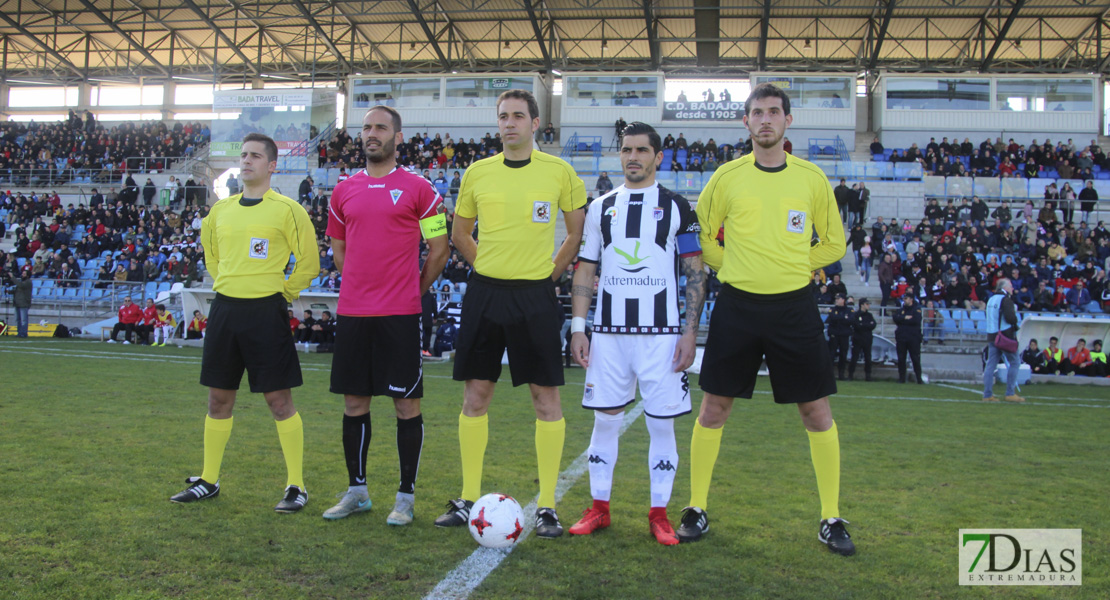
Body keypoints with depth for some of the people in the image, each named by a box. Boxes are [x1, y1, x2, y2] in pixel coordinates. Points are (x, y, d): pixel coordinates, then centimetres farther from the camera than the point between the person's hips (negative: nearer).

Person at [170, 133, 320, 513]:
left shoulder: (287, 210, -5)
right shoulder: (221, 210, 12)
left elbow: (308, 262, -2)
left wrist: (283, 293, 0)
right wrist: (225, 284, 17)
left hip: (265, 311, -5)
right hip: (224, 308, 6)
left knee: (278, 399, -4)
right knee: (219, 398, 11)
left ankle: (296, 486, 5)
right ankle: (208, 481, 24)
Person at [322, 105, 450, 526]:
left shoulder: (417, 188, -1)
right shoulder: (344, 191, 12)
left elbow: (439, 249, 2)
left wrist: (413, 291, 5)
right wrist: (361, 286, 14)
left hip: (400, 316, -4)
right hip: (352, 313, 5)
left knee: (406, 404, 0)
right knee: (354, 403, 10)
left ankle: (406, 497, 11)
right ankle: (357, 491, 23)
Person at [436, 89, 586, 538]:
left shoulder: (560, 172, -1)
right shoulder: (477, 173, 6)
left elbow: (578, 232, 9)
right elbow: (460, 235, 17)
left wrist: (550, 272, 2)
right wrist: (488, 268, 8)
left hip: (535, 296, -2)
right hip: (484, 293, 3)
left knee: (545, 397, -1)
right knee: (475, 394, 5)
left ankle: (547, 506, 9)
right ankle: (468, 499, 18)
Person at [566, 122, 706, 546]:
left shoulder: (677, 207, 4)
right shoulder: (600, 207, 11)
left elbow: (695, 272, 2)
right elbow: (585, 271, 11)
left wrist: (690, 331, -7)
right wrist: (577, 328, 3)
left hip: (661, 333, -2)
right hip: (609, 332, 2)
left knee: (662, 423, 2)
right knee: (605, 420, 6)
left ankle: (659, 514, 14)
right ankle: (599, 509, 18)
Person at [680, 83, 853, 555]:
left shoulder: (812, 178, 4)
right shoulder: (728, 176, 2)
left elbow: (833, 243, 12)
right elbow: (700, 238, 11)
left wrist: (793, 265, 2)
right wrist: (736, 265, 3)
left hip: (794, 307, 0)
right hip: (737, 305, 0)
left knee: (817, 412, 2)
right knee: (713, 409, 3)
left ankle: (831, 520, 16)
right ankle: (697, 510, 18)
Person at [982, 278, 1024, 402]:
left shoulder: (991, 299, 16)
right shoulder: (1006, 299, -10)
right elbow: (1010, 318, -21)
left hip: (992, 336, 8)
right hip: (1006, 336, -8)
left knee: (990, 365, 4)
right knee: (1015, 363, 2)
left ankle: (987, 395, 2)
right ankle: (1010, 393, -1)